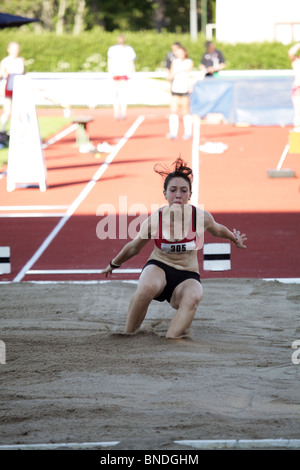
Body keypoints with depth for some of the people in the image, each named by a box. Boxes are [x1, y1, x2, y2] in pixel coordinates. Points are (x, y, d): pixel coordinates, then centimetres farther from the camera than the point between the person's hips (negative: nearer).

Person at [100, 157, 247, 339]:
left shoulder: (201, 217, -10)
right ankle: (127, 337, -21)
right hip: (158, 267, -1)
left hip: (187, 276, 1)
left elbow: (217, 229, 17)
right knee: (147, 288, -38)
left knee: (193, 297, -36)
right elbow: (134, 247, 8)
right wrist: (114, 265, 23)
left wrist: (235, 239, 34)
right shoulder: (154, 220, -12)